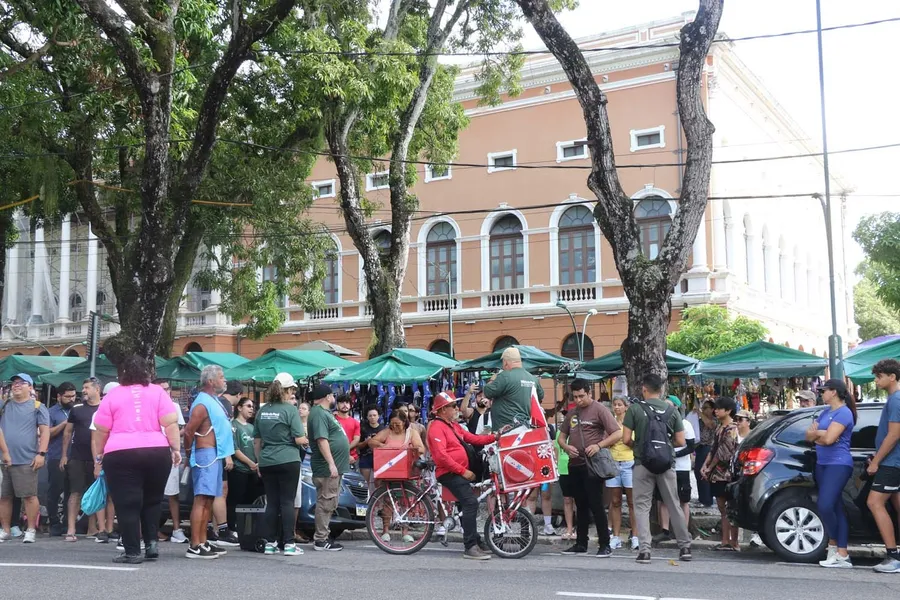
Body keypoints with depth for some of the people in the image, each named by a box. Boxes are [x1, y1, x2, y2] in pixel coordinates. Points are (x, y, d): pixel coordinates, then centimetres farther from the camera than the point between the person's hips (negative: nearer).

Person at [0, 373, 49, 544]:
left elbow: (45, 431, -3)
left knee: (29, 496, -3)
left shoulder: (37, 407, 2)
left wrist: (41, 453, -11)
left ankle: (31, 530, 4)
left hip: (26, 460, -4)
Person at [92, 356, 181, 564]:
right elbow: (171, 424, -2)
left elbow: (101, 430, 6)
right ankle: (151, 542, 7)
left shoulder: (113, 395, 7)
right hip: (156, 453, 2)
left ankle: (133, 552, 3)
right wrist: (176, 448, 2)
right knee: (152, 501, 18)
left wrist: (101, 454, 18)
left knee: (127, 505, 3)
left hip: (121, 455, -2)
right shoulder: (158, 392, 8)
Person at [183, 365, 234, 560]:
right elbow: (188, 431, -18)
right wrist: (189, 455, -6)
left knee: (209, 500, 12)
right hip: (206, 454, -10)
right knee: (201, 499, -12)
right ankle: (194, 547, -14)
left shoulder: (214, 401, 18)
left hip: (215, 455, 10)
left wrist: (227, 455, 17)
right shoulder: (202, 403, -13)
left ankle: (203, 542, 17)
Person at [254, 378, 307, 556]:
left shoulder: (262, 410, 9)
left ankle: (270, 543, 11)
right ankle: (289, 544, -2)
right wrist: (306, 441, 10)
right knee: (287, 502, -2)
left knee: (271, 503, 9)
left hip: (267, 463, 5)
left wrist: (260, 461, 22)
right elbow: (299, 439, -11)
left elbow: (256, 441, 14)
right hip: (288, 461, -5)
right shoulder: (290, 409, -8)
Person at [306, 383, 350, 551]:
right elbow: (322, 440, -22)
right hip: (327, 468, -11)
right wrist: (331, 464, -26)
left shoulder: (325, 412, 19)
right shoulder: (319, 413, -14)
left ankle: (324, 535, 21)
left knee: (329, 504, 14)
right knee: (326, 503, -7)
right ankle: (321, 541, -4)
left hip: (334, 467, 11)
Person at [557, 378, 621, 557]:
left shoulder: (599, 409, -6)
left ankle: (605, 545, -3)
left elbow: (617, 434, -12)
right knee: (581, 505, 13)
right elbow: (562, 436, 21)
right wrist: (566, 447, -2)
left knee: (596, 505, -8)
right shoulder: (572, 413, 15)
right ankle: (580, 543, 19)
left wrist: (599, 445, -25)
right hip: (575, 464, 7)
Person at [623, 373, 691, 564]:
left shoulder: (635, 409, -4)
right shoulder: (671, 410, 4)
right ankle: (685, 546, 21)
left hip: (643, 463, -3)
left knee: (642, 507, 3)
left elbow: (626, 439, -7)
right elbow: (680, 441, 3)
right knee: (673, 505, 13)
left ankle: (644, 549, -5)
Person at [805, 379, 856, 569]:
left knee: (825, 505, -18)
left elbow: (829, 438, -19)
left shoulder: (844, 413, -10)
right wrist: (821, 435, -7)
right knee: (836, 508, 5)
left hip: (838, 464, -9)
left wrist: (817, 432, 1)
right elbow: (809, 436, 14)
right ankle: (842, 554, 3)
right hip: (822, 464, 9)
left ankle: (834, 543, 5)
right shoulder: (825, 412, 17)